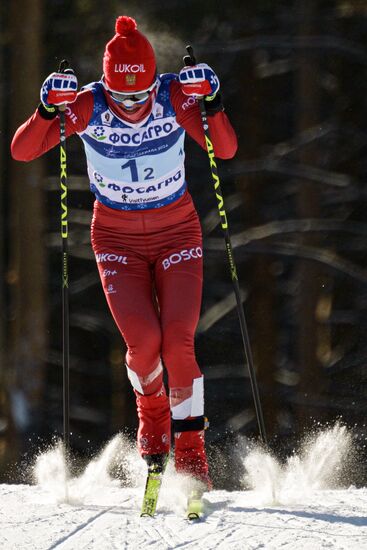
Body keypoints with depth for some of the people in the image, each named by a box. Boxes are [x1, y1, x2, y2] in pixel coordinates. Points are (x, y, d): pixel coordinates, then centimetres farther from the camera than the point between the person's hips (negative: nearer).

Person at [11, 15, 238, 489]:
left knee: (178, 343, -16)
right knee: (143, 340, -18)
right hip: (117, 238, 0)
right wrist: (48, 111, -36)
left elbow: (225, 151, -23)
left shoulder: (175, 98, -17)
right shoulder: (88, 107, -17)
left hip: (177, 232, 0)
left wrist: (211, 105, -39)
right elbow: (21, 151, -18)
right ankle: (152, 411, 15)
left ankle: (191, 451, -1)